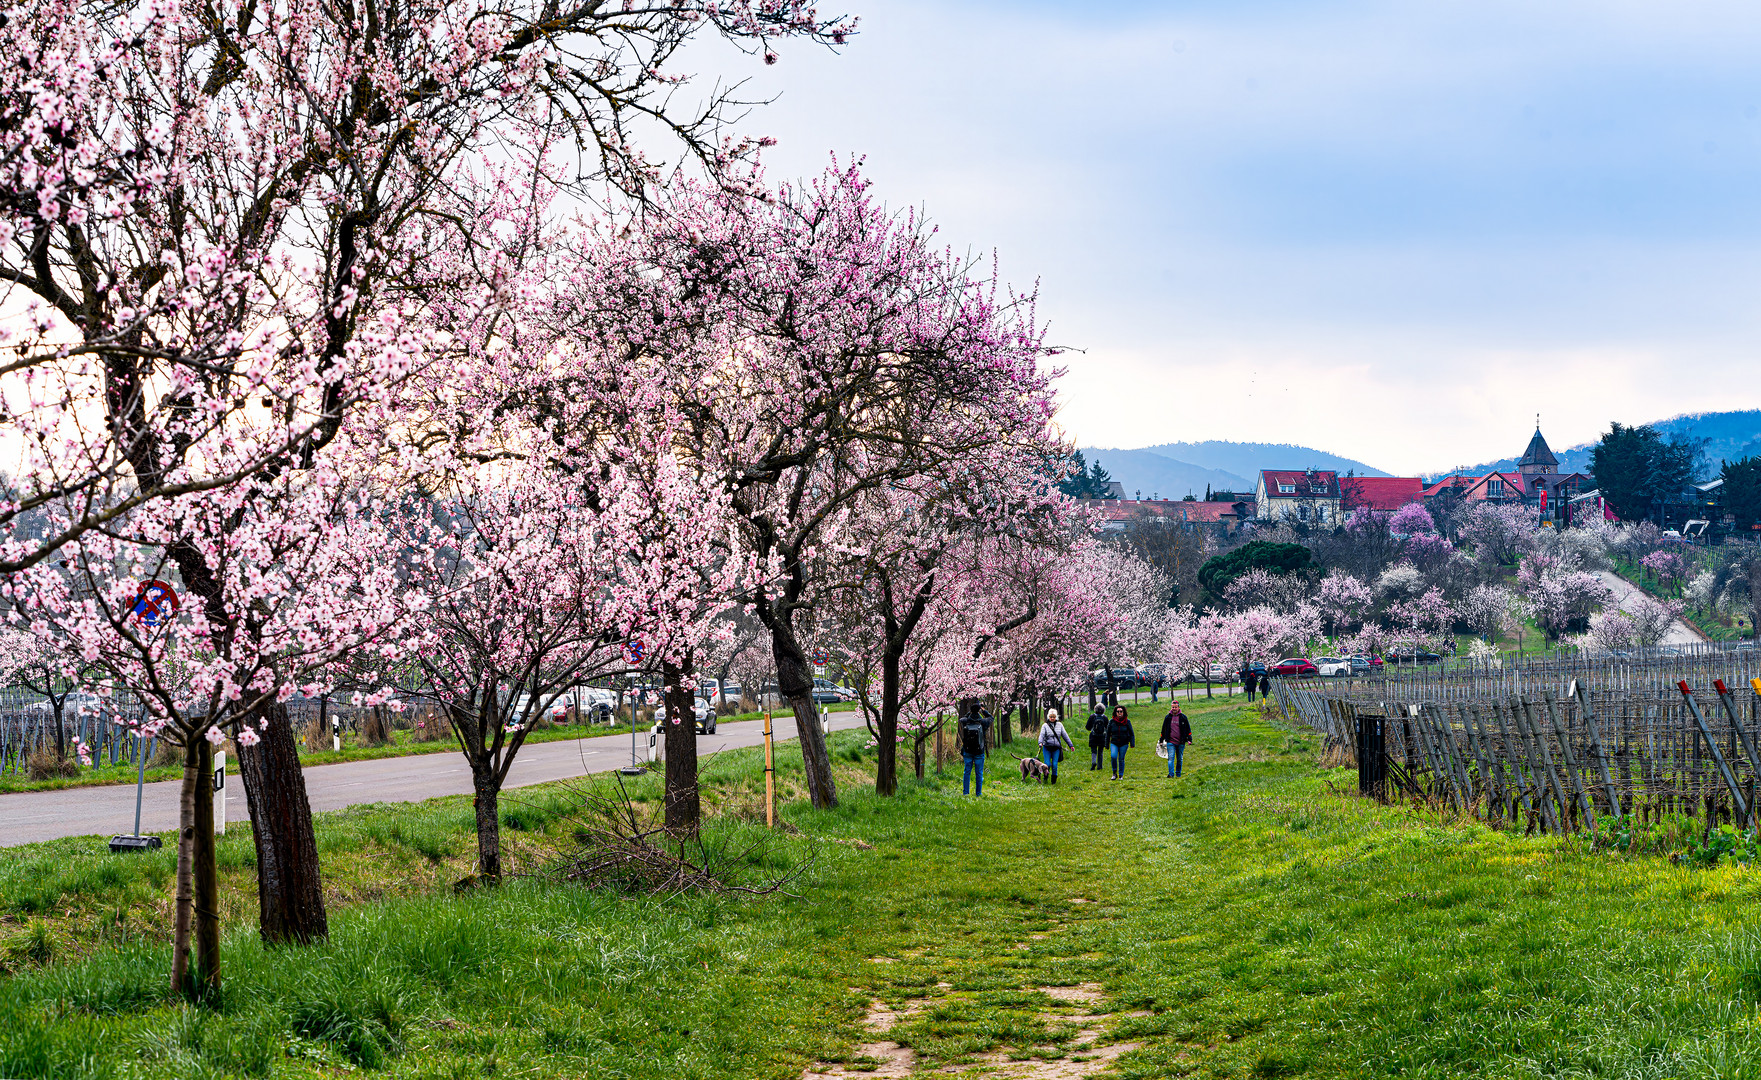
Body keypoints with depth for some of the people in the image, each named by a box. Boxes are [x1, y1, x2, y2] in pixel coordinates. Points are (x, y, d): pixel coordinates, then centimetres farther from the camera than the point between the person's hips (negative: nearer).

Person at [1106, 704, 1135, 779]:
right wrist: (1107, 744, 10)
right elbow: (1108, 734, 9)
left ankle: (1121, 775, 15)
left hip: (1124, 744, 0)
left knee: (1121, 759, 1)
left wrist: (1132, 743, -6)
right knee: (1113, 756, -21)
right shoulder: (1112, 721, 2)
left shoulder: (1127, 721, 0)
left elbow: (1131, 733, 4)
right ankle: (1114, 773, -5)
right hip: (1114, 743, 0)